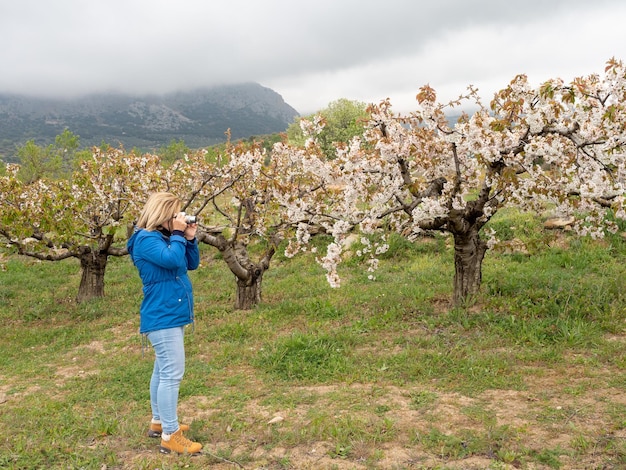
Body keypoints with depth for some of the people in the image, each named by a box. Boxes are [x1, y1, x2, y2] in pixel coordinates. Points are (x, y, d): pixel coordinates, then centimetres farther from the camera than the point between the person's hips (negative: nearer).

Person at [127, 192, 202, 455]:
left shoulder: (163, 236, 13)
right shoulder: (146, 239, -15)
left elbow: (192, 264, 14)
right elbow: (171, 259, -30)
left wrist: (189, 238, 2)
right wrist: (178, 234, -17)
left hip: (171, 315, 11)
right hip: (162, 317, -11)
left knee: (163, 371, 18)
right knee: (172, 373, -10)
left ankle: (158, 423, 30)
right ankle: (170, 437, -4)